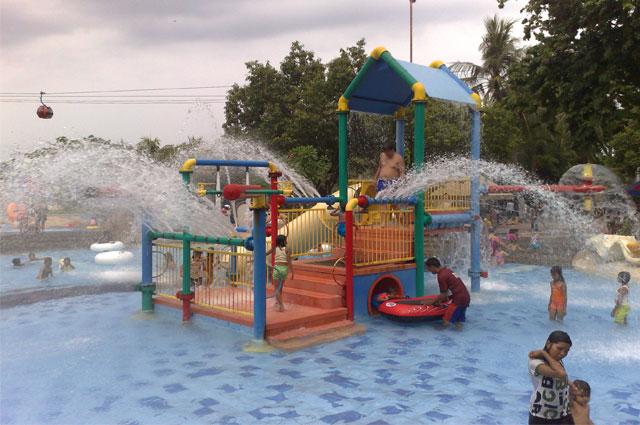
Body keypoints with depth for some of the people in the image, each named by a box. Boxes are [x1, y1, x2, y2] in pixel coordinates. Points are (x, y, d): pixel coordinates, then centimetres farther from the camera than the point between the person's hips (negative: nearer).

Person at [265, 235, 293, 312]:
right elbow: (289, 261, -9)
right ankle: (278, 301, 37)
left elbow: (265, 254, 4)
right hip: (285, 269, 1)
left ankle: (281, 305, -12)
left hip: (277, 268, -1)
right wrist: (292, 272, -6)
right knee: (280, 287, 23)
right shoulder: (287, 249, -3)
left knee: (277, 289, 3)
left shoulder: (275, 248, 2)